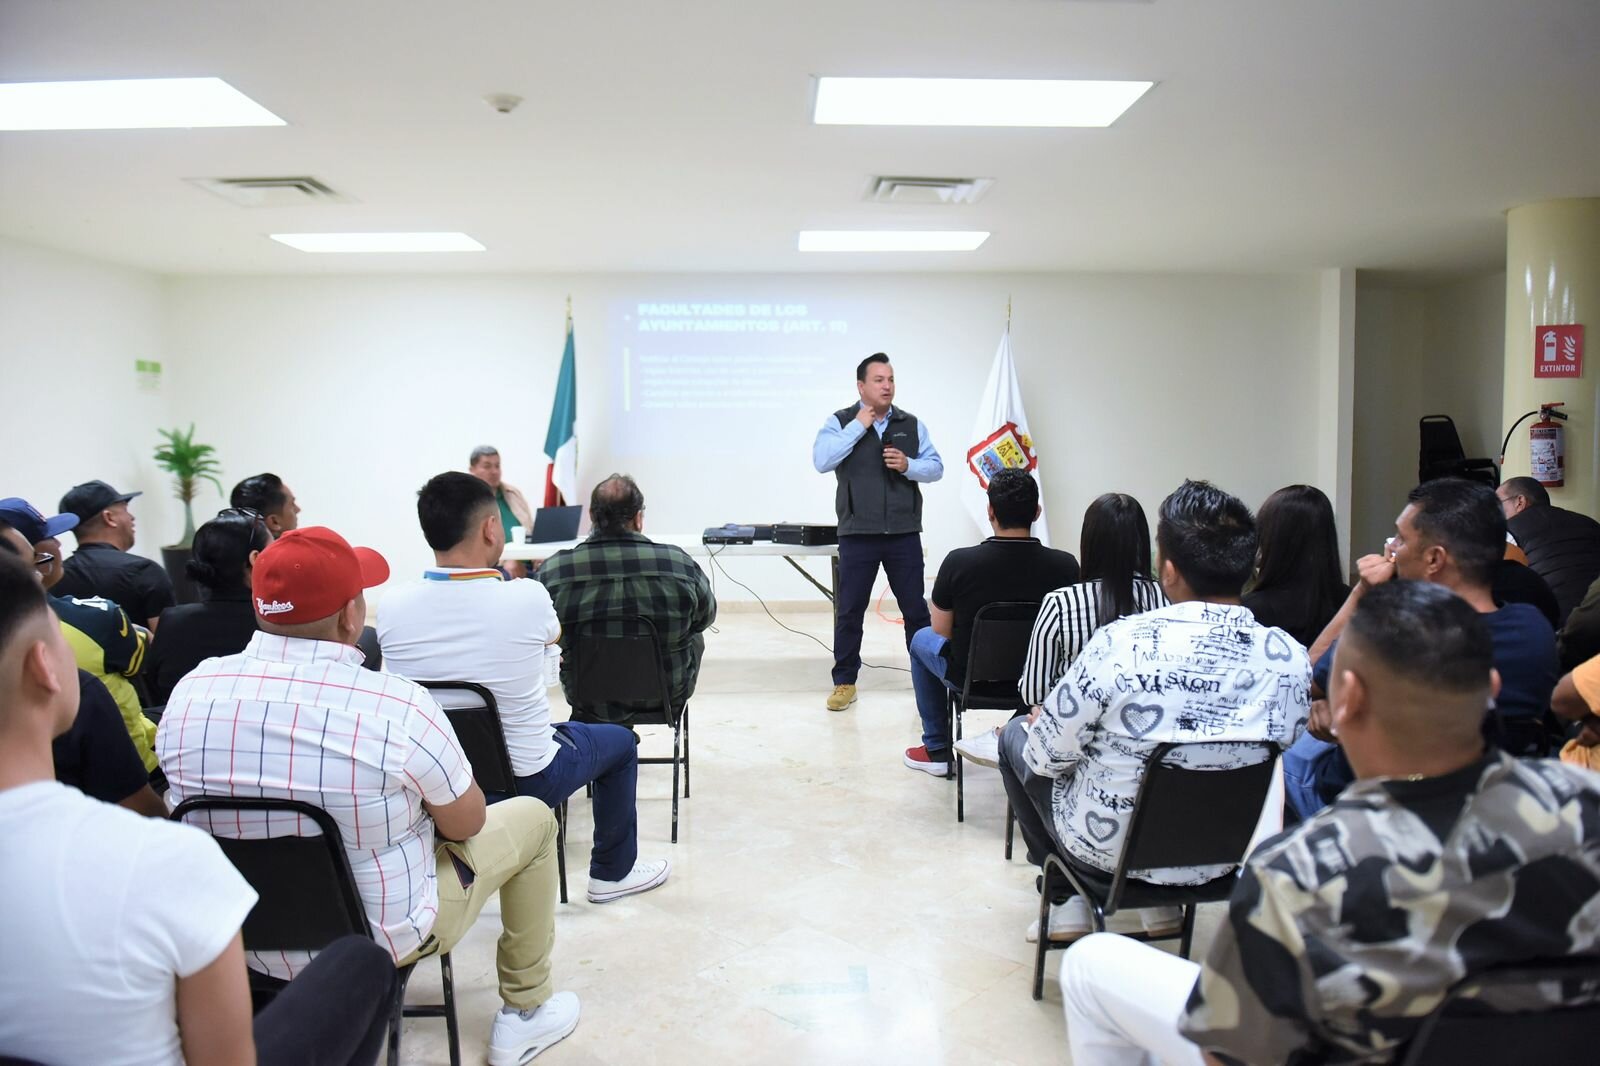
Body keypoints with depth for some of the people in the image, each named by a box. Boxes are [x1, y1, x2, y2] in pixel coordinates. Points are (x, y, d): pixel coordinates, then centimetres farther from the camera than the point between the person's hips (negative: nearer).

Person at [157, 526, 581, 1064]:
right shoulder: (397, 706, -28)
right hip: (379, 938, -5)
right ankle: (525, 1012, 28)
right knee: (531, 818, 16)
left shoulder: (190, 692, -13)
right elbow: (465, 823, -12)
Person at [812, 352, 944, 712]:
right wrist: (858, 426, -14)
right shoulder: (840, 422, 0)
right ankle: (844, 682, 15)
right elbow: (821, 461, -15)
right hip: (858, 534, -2)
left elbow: (936, 468, 8)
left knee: (915, 608, 8)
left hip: (904, 534, 2)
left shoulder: (913, 425, 9)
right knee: (849, 610, 4)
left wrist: (908, 465, -12)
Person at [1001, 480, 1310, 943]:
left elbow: (1047, 756, -16)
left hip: (1109, 852, -4)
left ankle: (1066, 900, 25)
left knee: (1017, 734, 20)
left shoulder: (1121, 644, -29)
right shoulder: (1292, 658, -16)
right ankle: (1162, 904, 31)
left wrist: (1040, 722, 7)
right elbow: (1279, 754, 1)